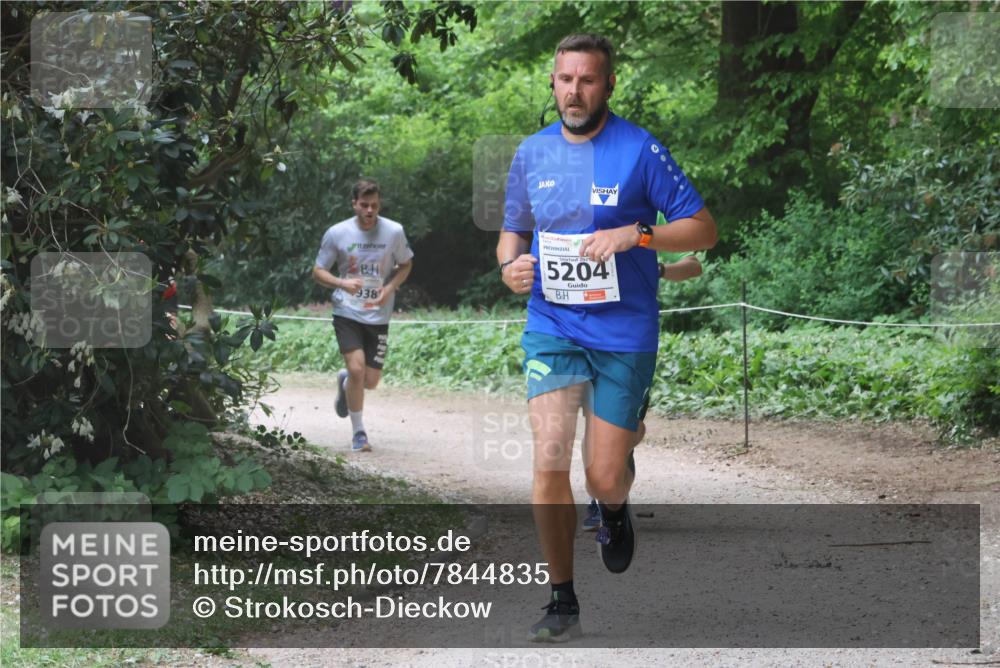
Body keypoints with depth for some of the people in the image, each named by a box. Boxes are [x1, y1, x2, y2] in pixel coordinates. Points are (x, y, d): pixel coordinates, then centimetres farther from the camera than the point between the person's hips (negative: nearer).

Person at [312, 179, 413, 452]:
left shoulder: (394, 232, -4)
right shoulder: (337, 233, -6)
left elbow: (405, 265, 12)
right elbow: (318, 272, 1)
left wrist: (389, 288, -8)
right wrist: (342, 283, -19)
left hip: (379, 316, 2)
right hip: (347, 313, -2)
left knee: (371, 381, 2)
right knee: (357, 369, -18)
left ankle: (344, 382, 40)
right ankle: (358, 433, 0)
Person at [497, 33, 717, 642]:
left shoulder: (641, 150, -6)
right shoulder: (532, 153, 6)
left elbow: (704, 229, -5)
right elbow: (514, 229, 20)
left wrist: (635, 234, -20)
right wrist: (510, 263, -3)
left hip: (625, 334, -2)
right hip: (552, 325, 2)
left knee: (604, 478, 0)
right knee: (550, 460, -13)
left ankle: (615, 507, 40)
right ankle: (563, 603, -1)